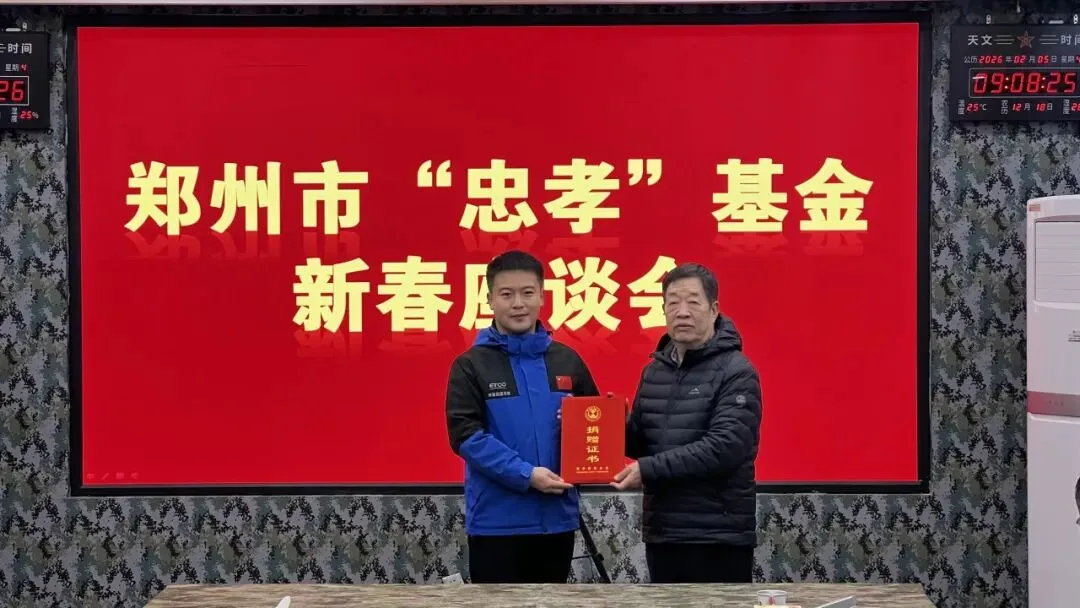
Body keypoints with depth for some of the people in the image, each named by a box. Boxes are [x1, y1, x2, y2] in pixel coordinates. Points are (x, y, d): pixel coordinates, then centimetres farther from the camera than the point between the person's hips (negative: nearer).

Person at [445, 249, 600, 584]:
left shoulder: (567, 360, 9)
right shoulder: (471, 365, -3)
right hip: (496, 521, -4)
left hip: (557, 517, 4)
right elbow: (465, 435, -11)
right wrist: (525, 474, -20)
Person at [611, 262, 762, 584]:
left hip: (718, 536, -7)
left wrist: (648, 469, -21)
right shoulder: (654, 371, 13)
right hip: (661, 532, 7)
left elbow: (724, 447, -21)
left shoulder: (736, 373, -10)